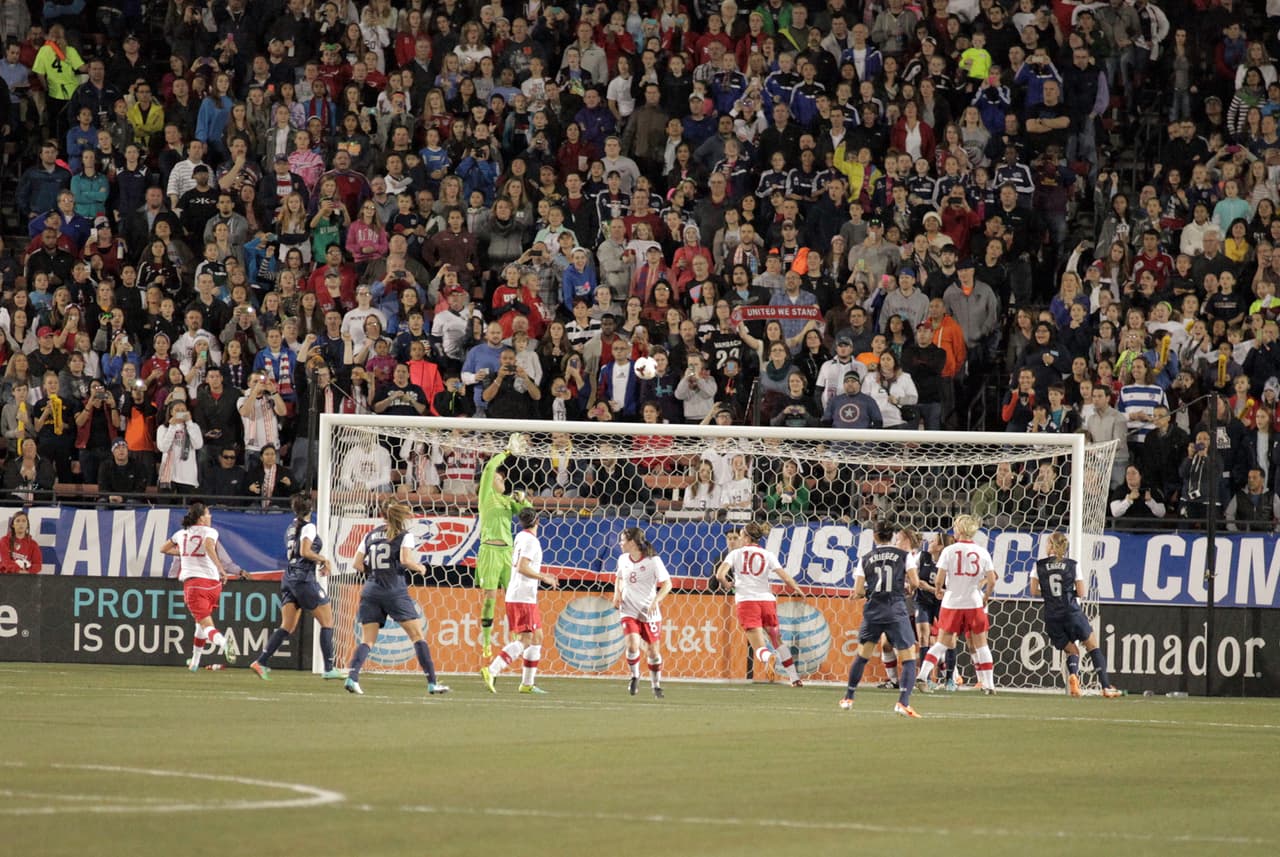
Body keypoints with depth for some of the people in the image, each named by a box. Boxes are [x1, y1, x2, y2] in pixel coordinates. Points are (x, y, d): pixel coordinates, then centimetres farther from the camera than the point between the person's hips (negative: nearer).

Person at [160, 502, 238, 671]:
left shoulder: (181, 534, 15)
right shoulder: (209, 532, 3)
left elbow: (163, 549, 30)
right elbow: (209, 546, -20)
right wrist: (220, 568, -20)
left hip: (192, 582, 0)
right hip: (213, 581, 0)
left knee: (206, 624, -14)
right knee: (201, 622, 23)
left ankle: (223, 641, -46)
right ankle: (195, 661, 30)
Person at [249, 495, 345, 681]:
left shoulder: (290, 529, 17)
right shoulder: (308, 527, -7)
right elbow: (305, 551, -19)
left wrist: (318, 562, 19)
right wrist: (323, 559, -5)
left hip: (288, 578, 7)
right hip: (304, 578, -7)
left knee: (287, 627, 5)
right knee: (327, 621, 2)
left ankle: (261, 662, -8)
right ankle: (329, 669, -1)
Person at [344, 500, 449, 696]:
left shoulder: (370, 536, 15)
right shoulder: (405, 535, 1)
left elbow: (358, 564, 9)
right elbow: (405, 559, -14)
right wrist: (419, 567, 4)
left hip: (371, 590, 4)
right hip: (395, 591, -4)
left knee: (367, 640, 4)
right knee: (417, 635, 4)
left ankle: (352, 677, -18)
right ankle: (432, 683, 1)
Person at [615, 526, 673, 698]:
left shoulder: (653, 561, -11)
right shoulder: (623, 560, 3)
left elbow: (667, 584, -11)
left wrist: (656, 600, -25)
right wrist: (617, 593, 4)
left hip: (649, 613, -2)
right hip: (629, 611, 2)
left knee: (653, 651, 5)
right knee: (632, 645, -20)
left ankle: (656, 684, 26)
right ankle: (634, 676, 4)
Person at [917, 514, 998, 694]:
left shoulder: (949, 551, -5)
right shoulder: (982, 552, 0)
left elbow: (939, 580, -8)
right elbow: (991, 581, -3)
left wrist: (938, 591, 14)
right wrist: (985, 597, 15)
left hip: (952, 604, 0)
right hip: (974, 604, 0)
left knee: (942, 643, 10)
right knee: (980, 644, 9)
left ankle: (923, 675, -1)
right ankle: (989, 685, 6)